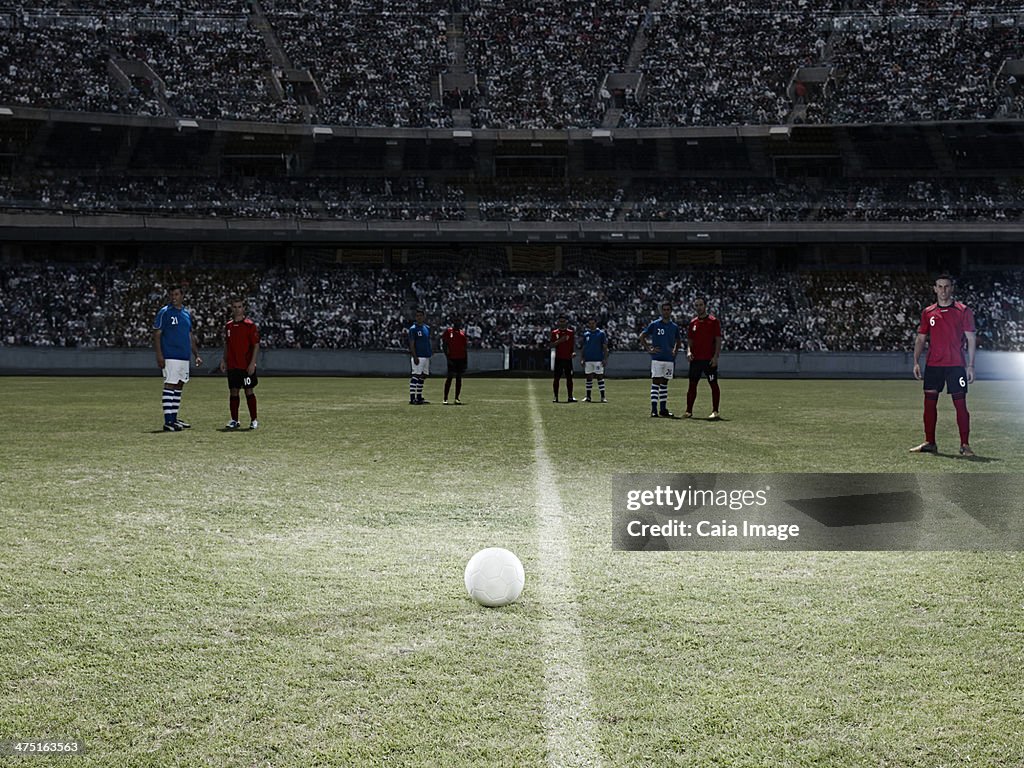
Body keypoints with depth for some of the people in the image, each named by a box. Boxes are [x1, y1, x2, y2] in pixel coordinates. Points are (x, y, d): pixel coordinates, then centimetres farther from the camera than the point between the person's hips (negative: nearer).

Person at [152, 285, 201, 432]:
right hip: (170, 357, -7)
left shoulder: (187, 314, 16)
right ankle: (168, 422, -10)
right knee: (169, 386, -9)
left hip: (184, 357, 7)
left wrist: (196, 355, 17)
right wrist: (159, 356, -16)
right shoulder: (164, 312, -4)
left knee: (179, 387, 11)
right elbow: (156, 335, -7)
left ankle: (174, 419, 19)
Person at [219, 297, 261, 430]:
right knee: (233, 392, 6)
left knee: (249, 391, -2)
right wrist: (224, 360, 11)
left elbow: (256, 345, -7)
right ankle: (234, 420, 12)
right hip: (232, 366, 5)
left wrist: (252, 363, -14)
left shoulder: (249, 325, -5)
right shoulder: (228, 326, 11)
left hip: (246, 366, -5)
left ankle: (254, 420, 6)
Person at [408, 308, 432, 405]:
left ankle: (419, 397, 17)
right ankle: (412, 398, -12)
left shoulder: (427, 328, 15)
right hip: (418, 356, -8)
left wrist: (429, 356, 18)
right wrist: (415, 357, -19)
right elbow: (411, 344, -11)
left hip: (426, 356, 8)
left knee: (422, 376, 11)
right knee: (415, 376, -10)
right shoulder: (413, 329, -7)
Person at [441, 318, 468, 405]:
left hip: (461, 358, 5)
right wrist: (448, 357, -12)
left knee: (459, 378, 4)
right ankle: (445, 398, -1)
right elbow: (444, 345, -4)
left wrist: (466, 359, 13)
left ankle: (457, 398, 8)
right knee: (450, 377, -6)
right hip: (452, 358, -5)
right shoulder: (448, 331, -1)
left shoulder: (462, 332, 14)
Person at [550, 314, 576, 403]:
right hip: (558, 358, -1)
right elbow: (551, 345, -1)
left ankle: (570, 397, 3)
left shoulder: (571, 332, 8)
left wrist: (574, 352, -5)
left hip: (568, 358, 1)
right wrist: (560, 340, -15)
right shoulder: (554, 332, 4)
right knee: (556, 378, -1)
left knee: (569, 378, 0)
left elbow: (573, 344, 12)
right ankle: (556, 397, 5)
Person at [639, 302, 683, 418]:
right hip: (657, 359, -4)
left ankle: (663, 410, 15)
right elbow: (642, 336, 3)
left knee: (664, 384, 10)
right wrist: (649, 349, -4)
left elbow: (679, 341, 25)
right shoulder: (655, 324, -1)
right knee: (655, 383, -8)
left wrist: (675, 351, 10)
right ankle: (654, 410, -9)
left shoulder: (674, 327, 10)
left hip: (669, 359, 4)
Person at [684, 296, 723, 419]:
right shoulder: (693, 323, 12)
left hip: (710, 360, -5)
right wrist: (689, 351, -2)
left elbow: (718, 340, -4)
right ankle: (689, 411, 12)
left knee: (714, 384, -1)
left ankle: (715, 411, 4)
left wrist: (716, 356, -12)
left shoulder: (713, 321, -2)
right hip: (695, 359, 5)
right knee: (692, 385, 6)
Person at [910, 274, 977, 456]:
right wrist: (916, 362, 3)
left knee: (960, 404, -3)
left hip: (956, 365, -3)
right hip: (933, 364, 3)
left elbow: (971, 339, 1)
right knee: (929, 403, 4)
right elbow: (920, 339, 14)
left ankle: (965, 445, 2)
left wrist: (970, 365, -6)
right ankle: (929, 443, 12)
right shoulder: (928, 313, 10)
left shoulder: (963, 311, 2)